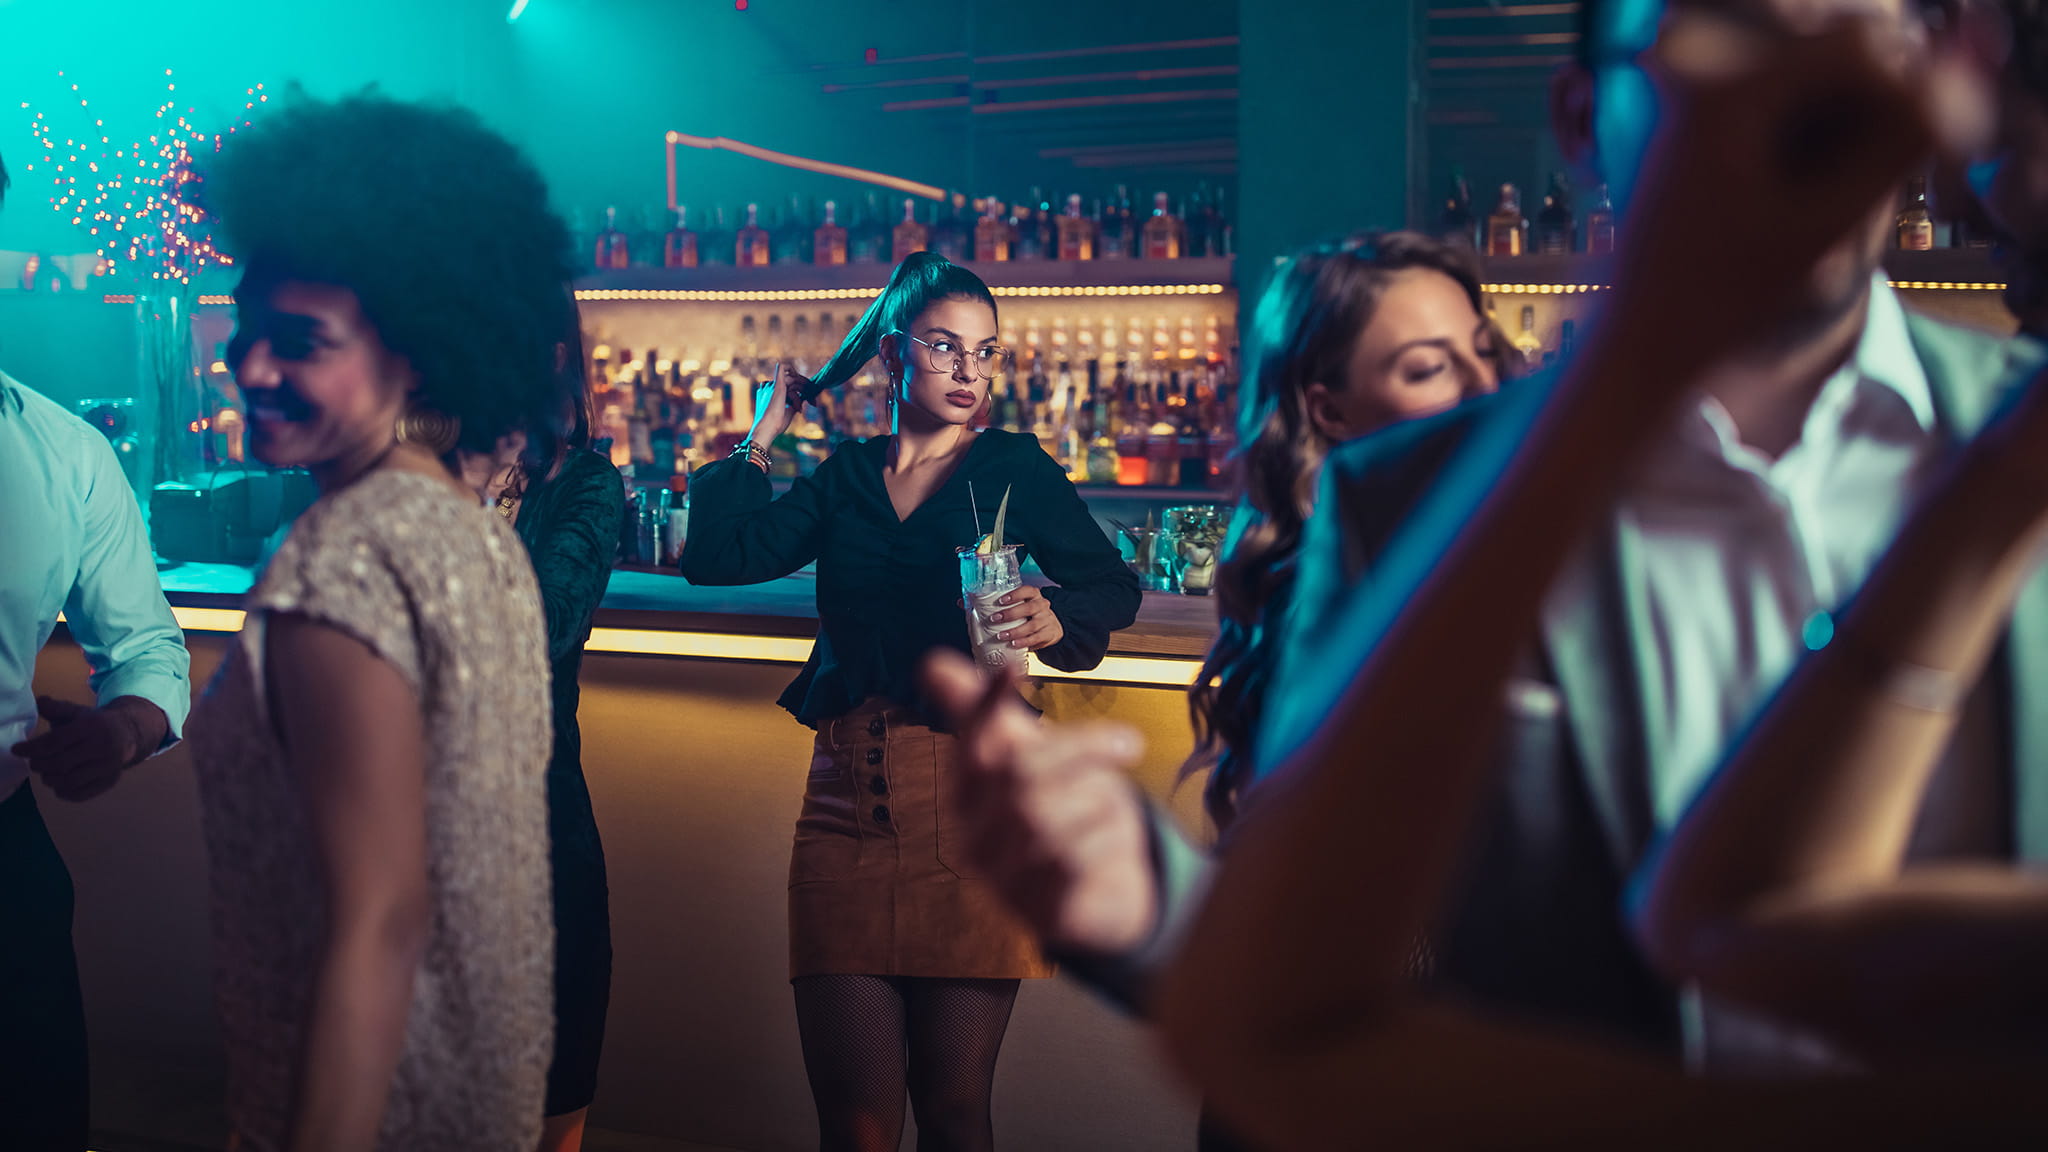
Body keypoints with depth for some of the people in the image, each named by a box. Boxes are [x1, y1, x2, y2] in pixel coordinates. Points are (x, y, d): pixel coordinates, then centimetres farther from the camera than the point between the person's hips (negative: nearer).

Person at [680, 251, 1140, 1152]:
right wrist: (762, 437, 12)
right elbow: (714, 556, 7)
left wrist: (1054, 622, -20)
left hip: (972, 790, -2)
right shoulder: (845, 478, 14)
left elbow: (1112, 585, 0)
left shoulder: (1013, 467, 6)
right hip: (847, 796, 2)